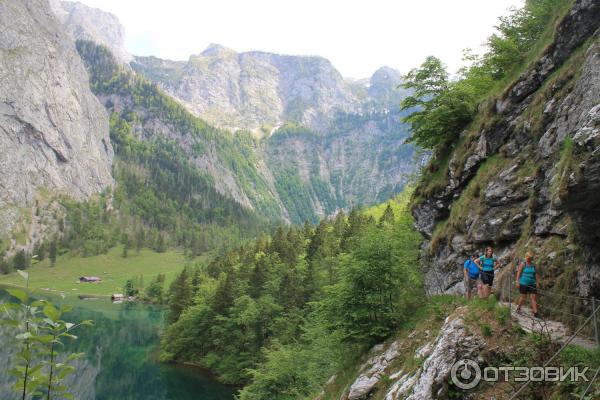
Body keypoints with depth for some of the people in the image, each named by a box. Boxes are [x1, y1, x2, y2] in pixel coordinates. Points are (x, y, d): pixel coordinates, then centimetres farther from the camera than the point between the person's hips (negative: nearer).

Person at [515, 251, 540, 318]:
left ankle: (535, 312, -5)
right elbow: (518, 273, -7)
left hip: (532, 284, 4)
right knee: (523, 297, 3)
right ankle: (518, 308, 26)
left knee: (534, 297, -3)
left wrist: (537, 283, 7)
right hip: (523, 284, -4)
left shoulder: (534, 265, 7)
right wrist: (517, 282, -13)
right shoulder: (523, 264, -4)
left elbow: (537, 274, 13)